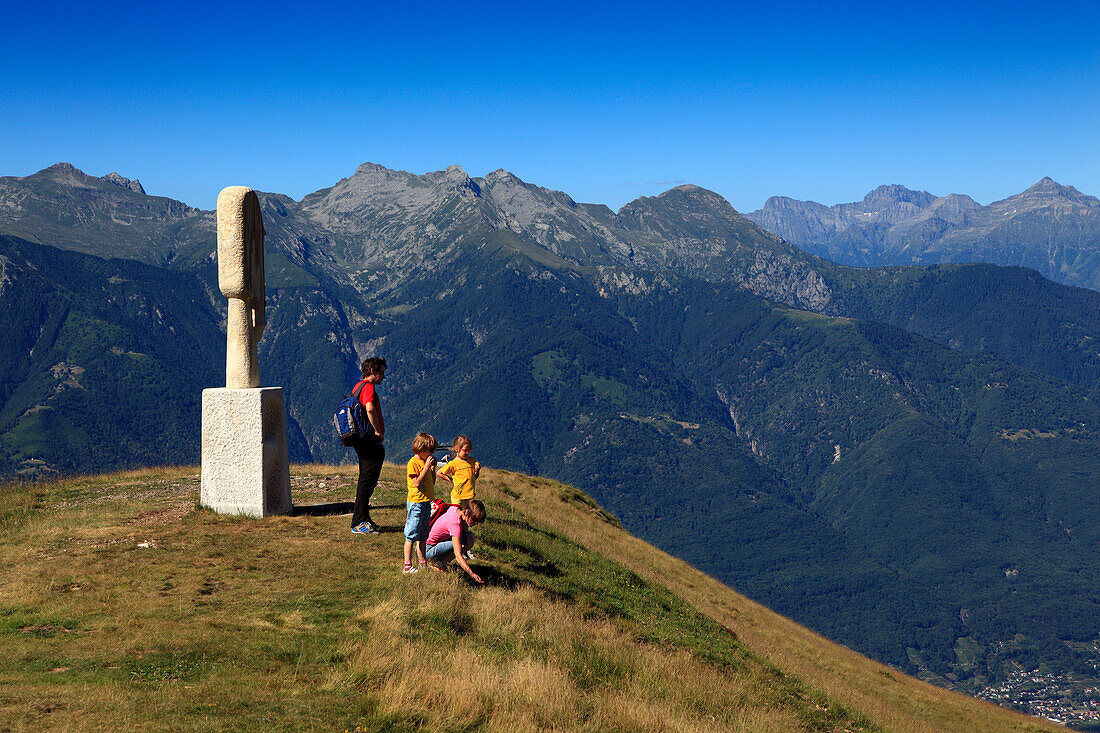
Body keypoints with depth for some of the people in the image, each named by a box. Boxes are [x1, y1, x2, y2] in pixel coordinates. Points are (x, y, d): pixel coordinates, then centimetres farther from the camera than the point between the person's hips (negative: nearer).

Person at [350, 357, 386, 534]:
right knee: (367, 481, -8)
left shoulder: (358, 386, 19)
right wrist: (378, 432, -23)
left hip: (361, 441, 11)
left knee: (366, 481, 15)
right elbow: (370, 409, -33)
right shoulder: (369, 387, -14)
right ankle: (359, 522, -6)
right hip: (370, 440, -11)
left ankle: (363, 520, 21)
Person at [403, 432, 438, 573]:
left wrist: (433, 467, 6)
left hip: (426, 502, 8)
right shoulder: (413, 463, -11)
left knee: (422, 535, 13)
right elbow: (417, 483, -20)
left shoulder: (425, 462, 14)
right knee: (412, 536, -5)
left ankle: (423, 564, 19)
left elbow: (432, 482, 18)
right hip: (416, 502, -8)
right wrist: (426, 466, -17)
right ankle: (408, 566, -2)